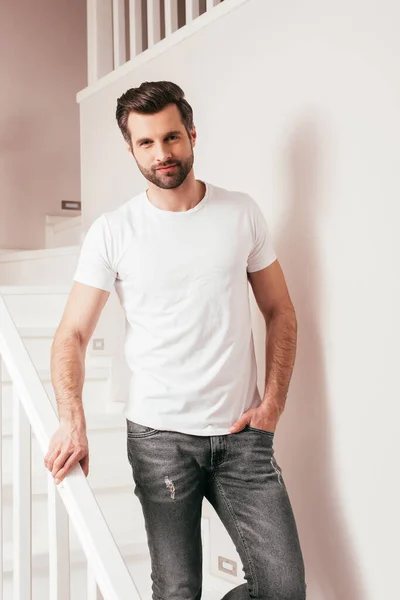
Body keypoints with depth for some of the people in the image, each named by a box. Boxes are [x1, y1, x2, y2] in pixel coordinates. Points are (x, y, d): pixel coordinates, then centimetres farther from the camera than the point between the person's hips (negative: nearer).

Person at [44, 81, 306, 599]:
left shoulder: (242, 213, 4)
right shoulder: (112, 231, -2)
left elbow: (280, 311, 10)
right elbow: (73, 335, -3)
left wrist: (272, 403, -1)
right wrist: (72, 420, -20)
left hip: (241, 432, 2)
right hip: (159, 436, -2)